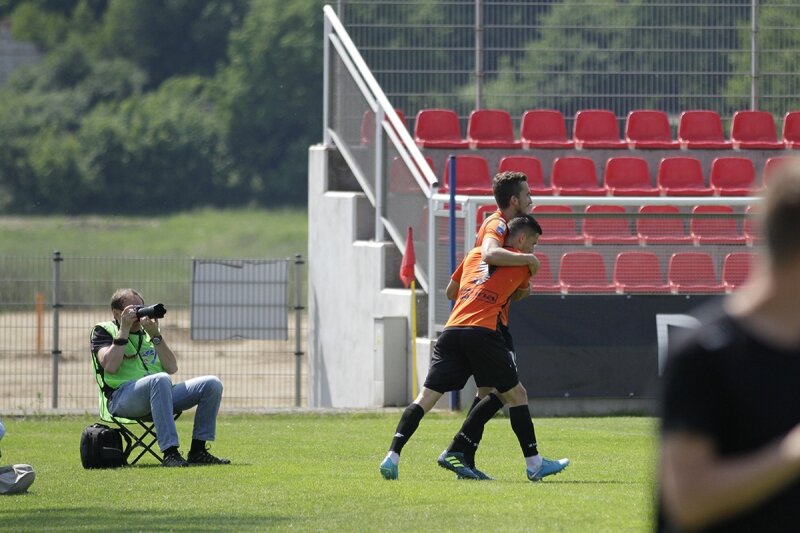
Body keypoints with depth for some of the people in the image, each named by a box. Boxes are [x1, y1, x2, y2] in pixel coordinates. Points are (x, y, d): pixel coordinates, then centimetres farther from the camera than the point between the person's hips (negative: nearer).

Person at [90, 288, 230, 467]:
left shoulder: (147, 332, 25)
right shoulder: (103, 331, 11)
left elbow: (172, 368, 10)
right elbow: (110, 367, -10)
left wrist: (155, 335, 1)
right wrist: (124, 329, -7)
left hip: (158, 395, 6)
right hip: (122, 397, -6)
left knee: (212, 384, -11)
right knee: (160, 379, -39)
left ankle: (198, 450, -12)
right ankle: (170, 452, -44)